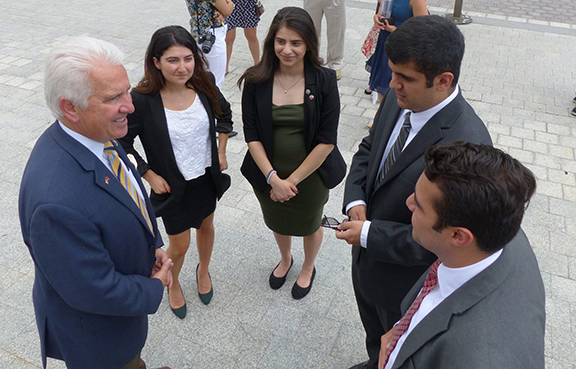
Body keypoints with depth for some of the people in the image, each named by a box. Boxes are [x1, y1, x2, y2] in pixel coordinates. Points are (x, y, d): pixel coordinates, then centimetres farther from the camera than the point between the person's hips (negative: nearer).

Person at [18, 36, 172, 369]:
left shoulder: (97, 134, -13)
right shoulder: (57, 200, -42)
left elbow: (132, 192, 5)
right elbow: (95, 292, -31)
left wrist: (153, 244, -3)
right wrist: (154, 288, -16)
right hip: (95, 333, -7)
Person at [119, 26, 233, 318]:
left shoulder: (204, 85, -13)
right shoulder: (142, 101, -26)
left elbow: (224, 114, 8)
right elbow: (121, 143, -13)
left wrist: (221, 152, 4)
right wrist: (150, 176, -13)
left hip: (208, 177, 4)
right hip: (173, 185, -4)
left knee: (205, 226, 25)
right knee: (179, 245, 12)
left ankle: (203, 270, 56)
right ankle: (173, 285, 46)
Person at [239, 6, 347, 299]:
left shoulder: (324, 81, -17)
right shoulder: (256, 80, -13)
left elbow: (327, 141, -17)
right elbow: (252, 135, -11)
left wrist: (293, 180, -17)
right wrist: (272, 177, -18)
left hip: (310, 175, -2)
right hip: (269, 174, 2)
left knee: (310, 224, 22)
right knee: (278, 221, 26)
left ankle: (308, 268, 53)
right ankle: (285, 259, 59)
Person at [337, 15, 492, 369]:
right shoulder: (398, 99, -13)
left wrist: (369, 234, -25)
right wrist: (356, 200, -12)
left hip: (407, 277, -7)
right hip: (367, 258, 7)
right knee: (374, 331, 36)